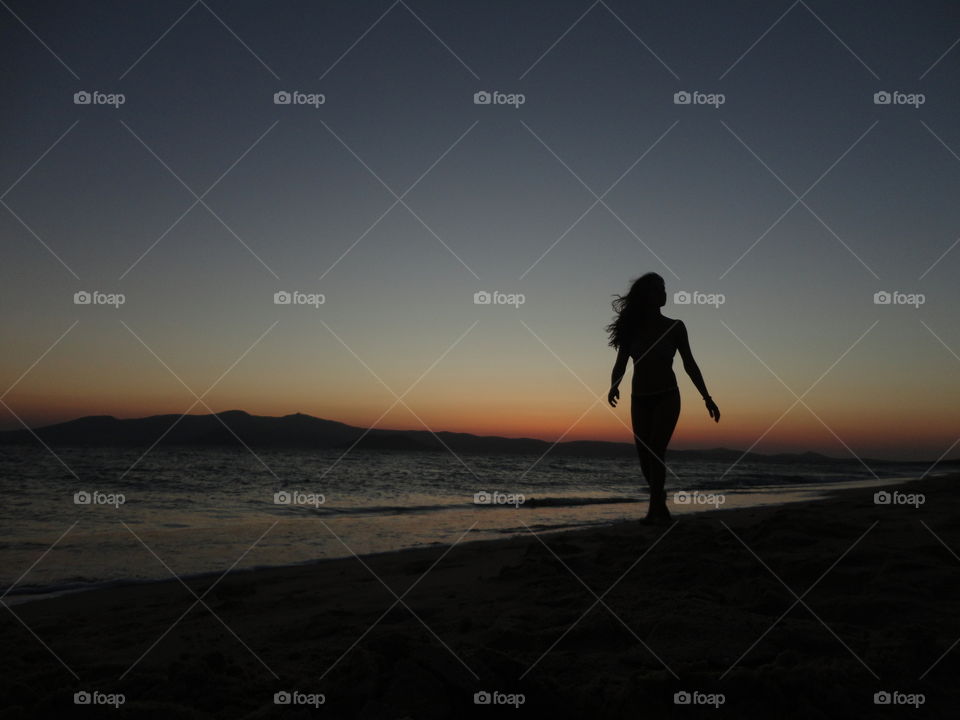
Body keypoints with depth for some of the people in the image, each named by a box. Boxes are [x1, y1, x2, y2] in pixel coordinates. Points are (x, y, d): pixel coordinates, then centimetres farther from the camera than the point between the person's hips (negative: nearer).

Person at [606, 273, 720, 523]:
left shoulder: (674, 327, 1)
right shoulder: (631, 329, 3)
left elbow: (689, 364, 5)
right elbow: (620, 365, -2)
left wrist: (707, 397, 2)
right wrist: (614, 387, -23)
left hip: (667, 398, -2)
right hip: (639, 400, 2)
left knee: (655, 453, -18)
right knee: (645, 458, 5)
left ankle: (654, 509, -17)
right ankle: (660, 505, 27)